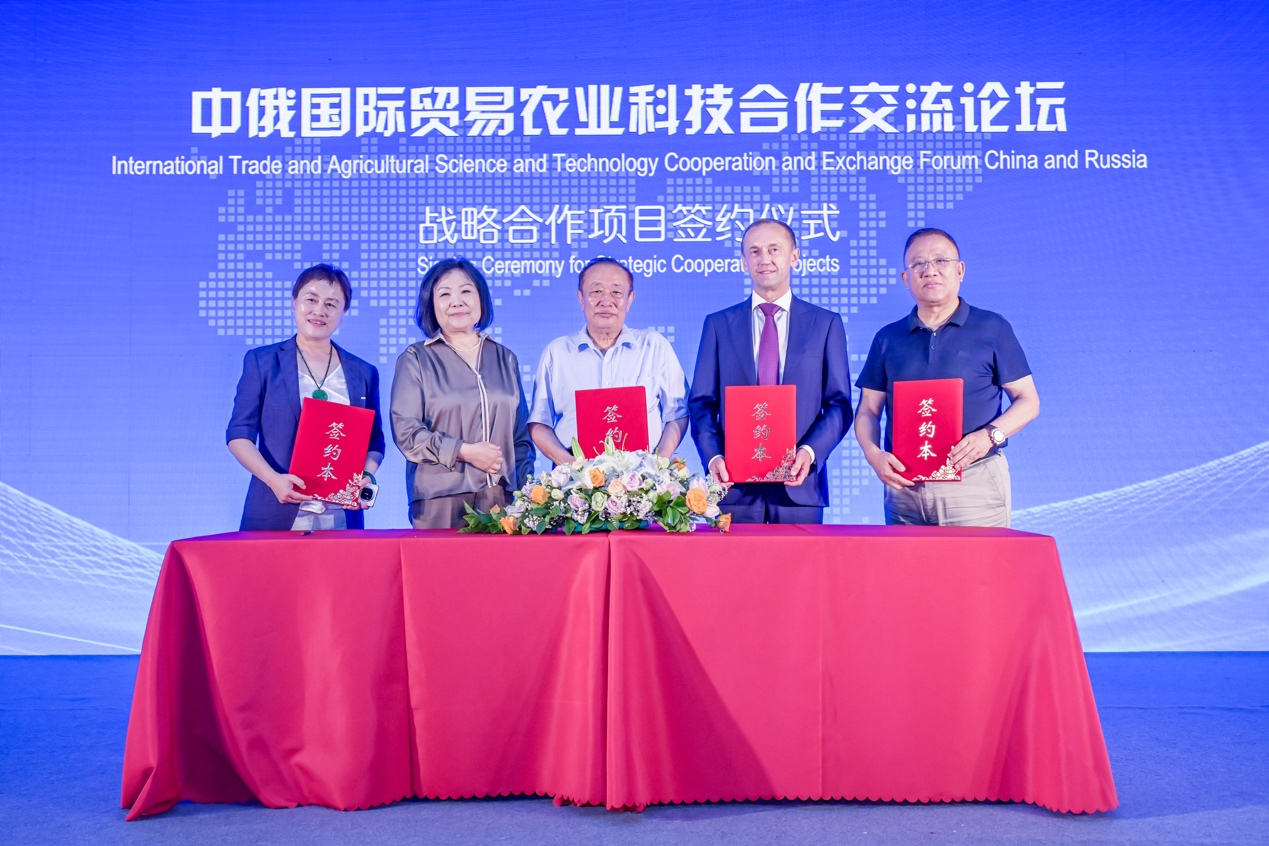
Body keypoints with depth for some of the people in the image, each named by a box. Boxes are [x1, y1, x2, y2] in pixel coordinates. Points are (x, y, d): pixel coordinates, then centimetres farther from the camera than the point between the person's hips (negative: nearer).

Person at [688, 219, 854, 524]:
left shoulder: (826, 324, 8)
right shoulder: (718, 324, 10)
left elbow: (839, 404, 4)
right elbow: (701, 403, 6)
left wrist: (809, 452, -13)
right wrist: (713, 456, -11)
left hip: (799, 484, 0)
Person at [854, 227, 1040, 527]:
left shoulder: (992, 328, 6)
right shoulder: (888, 339, 12)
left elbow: (1027, 401, 5)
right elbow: (868, 410, 12)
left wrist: (990, 435, -13)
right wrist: (873, 454, -8)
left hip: (975, 482, -2)